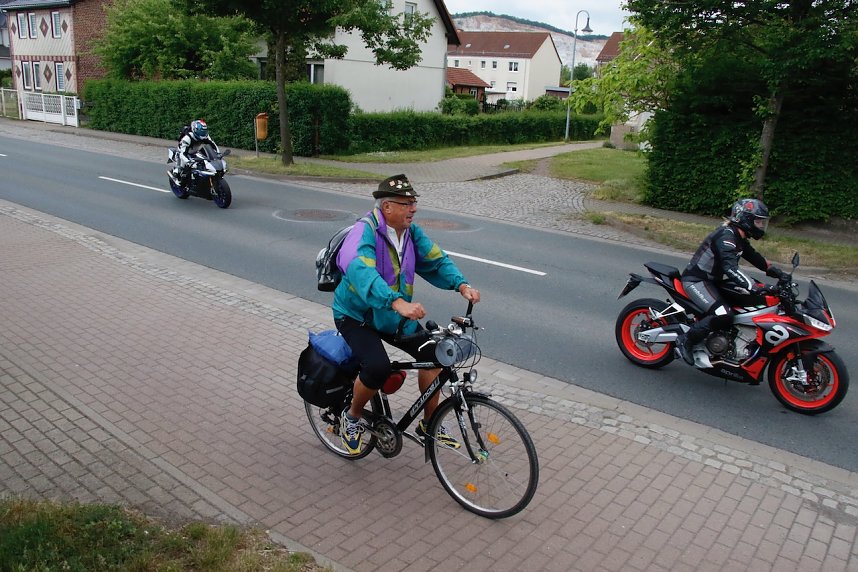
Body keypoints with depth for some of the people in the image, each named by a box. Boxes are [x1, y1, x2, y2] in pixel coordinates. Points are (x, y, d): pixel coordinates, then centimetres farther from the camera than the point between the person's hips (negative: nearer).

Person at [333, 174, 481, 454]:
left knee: (431, 352, -9)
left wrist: (462, 286, -21)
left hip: (394, 315, 7)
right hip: (356, 316, -6)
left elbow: (436, 260, -1)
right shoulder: (364, 232, -26)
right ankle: (351, 416, 4)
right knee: (378, 367, -28)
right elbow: (360, 271, -44)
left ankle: (429, 424, 10)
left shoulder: (411, 231, -4)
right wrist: (398, 302, -59)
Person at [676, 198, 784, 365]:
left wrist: (779, 274, 6)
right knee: (723, 316, -28)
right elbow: (731, 269, -35)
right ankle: (686, 341, -14)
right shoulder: (726, 236, -22)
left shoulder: (739, 239, 11)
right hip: (696, 281, -11)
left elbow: (755, 258, 20)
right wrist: (756, 288, -43)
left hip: (712, 280, 11)